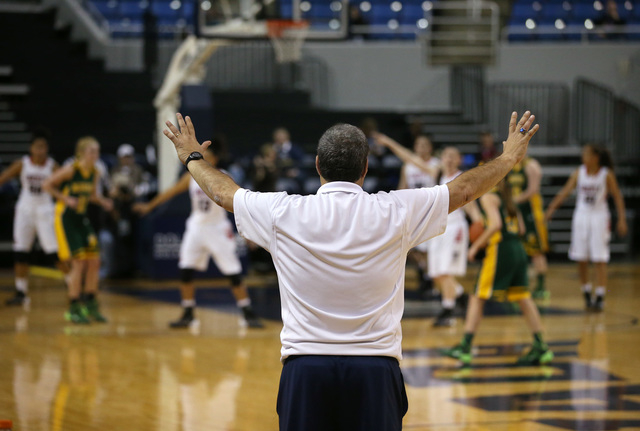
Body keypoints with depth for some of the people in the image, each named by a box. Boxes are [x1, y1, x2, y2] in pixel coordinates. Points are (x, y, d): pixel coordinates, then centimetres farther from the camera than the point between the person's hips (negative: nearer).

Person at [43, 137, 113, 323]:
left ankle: (90, 304, 18)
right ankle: (73, 308, -1)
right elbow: (47, 185, -11)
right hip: (65, 218, -7)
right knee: (79, 262, -11)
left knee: (94, 261, 3)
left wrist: (102, 201, -2)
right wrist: (66, 199, -20)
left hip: (81, 218, 7)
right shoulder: (70, 170, -18)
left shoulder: (95, 173, 1)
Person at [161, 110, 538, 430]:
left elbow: (223, 192, 17)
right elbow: (464, 189, 13)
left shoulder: (284, 213, -2)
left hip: (305, 365, 1)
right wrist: (509, 159, 31)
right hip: (375, 365, -1)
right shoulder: (394, 212, -2)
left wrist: (192, 157, 38)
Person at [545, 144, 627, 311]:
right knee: (581, 260, 3)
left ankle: (600, 297, -5)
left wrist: (621, 219, -7)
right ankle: (586, 294, 18)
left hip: (599, 217, -3)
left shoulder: (607, 175, -6)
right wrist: (551, 209, -12)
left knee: (600, 260, -7)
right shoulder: (579, 173, 1)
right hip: (582, 216, 3)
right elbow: (565, 191, -2)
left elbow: (617, 196, -1)